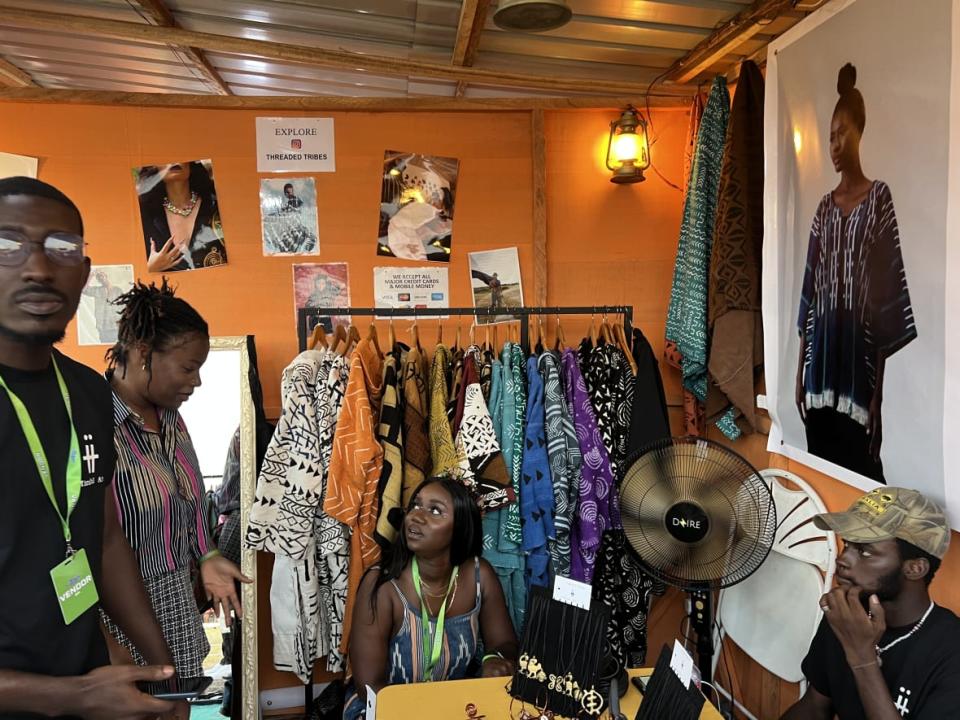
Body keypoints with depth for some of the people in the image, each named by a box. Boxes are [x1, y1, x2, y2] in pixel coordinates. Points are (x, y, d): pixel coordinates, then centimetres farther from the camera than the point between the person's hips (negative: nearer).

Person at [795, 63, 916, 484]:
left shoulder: (879, 198, -3)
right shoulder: (824, 207, 14)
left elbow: (887, 296, -8)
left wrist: (878, 388, -12)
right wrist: (800, 373, 11)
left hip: (859, 364, -6)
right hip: (821, 362, 6)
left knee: (860, 474, -2)